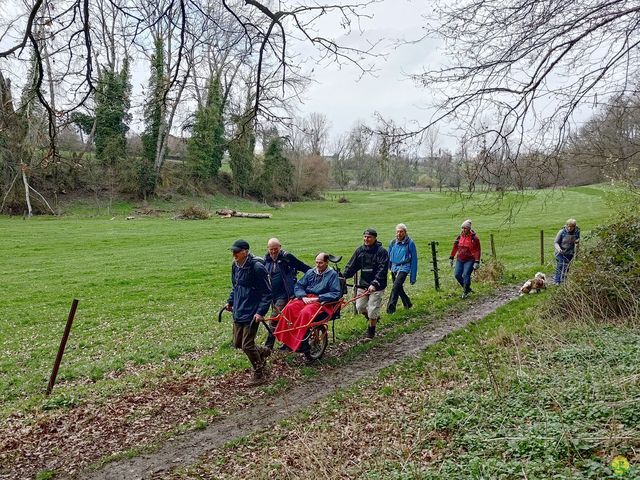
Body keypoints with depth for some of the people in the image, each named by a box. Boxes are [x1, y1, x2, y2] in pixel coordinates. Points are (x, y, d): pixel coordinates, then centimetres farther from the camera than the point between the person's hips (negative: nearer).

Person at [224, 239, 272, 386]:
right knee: (237, 343, 14)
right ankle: (264, 352, 38)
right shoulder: (235, 266, 5)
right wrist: (230, 302, 12)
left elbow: (267, 292, -16)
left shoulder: (257, 267, -18)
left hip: (251, 312, -8)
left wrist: (261, 312, -22)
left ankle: (259, 375, 16)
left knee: (247, 345, -5)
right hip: (238, 312, 8)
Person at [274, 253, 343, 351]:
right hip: (306, 299, 5)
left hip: (322, 303, -5)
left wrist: (318, 298, -13)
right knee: (289, 308, -25)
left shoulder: (333, 274, 2)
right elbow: (298, 286, 16)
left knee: (305, 312, -36)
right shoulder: (310, 272, 18)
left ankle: (299, 342, -28)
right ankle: (286, 339, -22)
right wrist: (303, 297, -6)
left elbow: (336, 294, -7)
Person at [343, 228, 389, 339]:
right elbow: (351, 266, 5)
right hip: (362, 283, 5)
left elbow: (382, 270, -18)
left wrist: (374, 284, -27)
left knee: (372, 310, -1)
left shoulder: (381, 251, -11)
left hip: (377, 285, -5)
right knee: (360, 307, 6)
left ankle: (371, 330, 21)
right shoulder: (360, 250, 4)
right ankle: (374, 317, 35)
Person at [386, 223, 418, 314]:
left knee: (396, 287, -21)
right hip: (394, 268, 6)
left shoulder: (410, 243, -6)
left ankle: (390, 308, -19)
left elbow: (414, 260, -2)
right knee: (399, 288, 16)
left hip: (404, 268, -6)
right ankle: (407, 304, 36)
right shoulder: (392, 243, 6)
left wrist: (413, 277, -3)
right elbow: (389, 257, 18)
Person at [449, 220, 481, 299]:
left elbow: (477, 251, -9)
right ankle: (467, 288, 18)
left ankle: (466, 291, 5)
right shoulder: (460, 237, 6)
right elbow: (455, 247, 16)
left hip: (469, 260, -5)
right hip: (460, 260, 6)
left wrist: (477, 262, -15)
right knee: (457, 274, -2)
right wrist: (451, 257, 15)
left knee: (465, 275, -13)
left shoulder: (474, 238, -9)